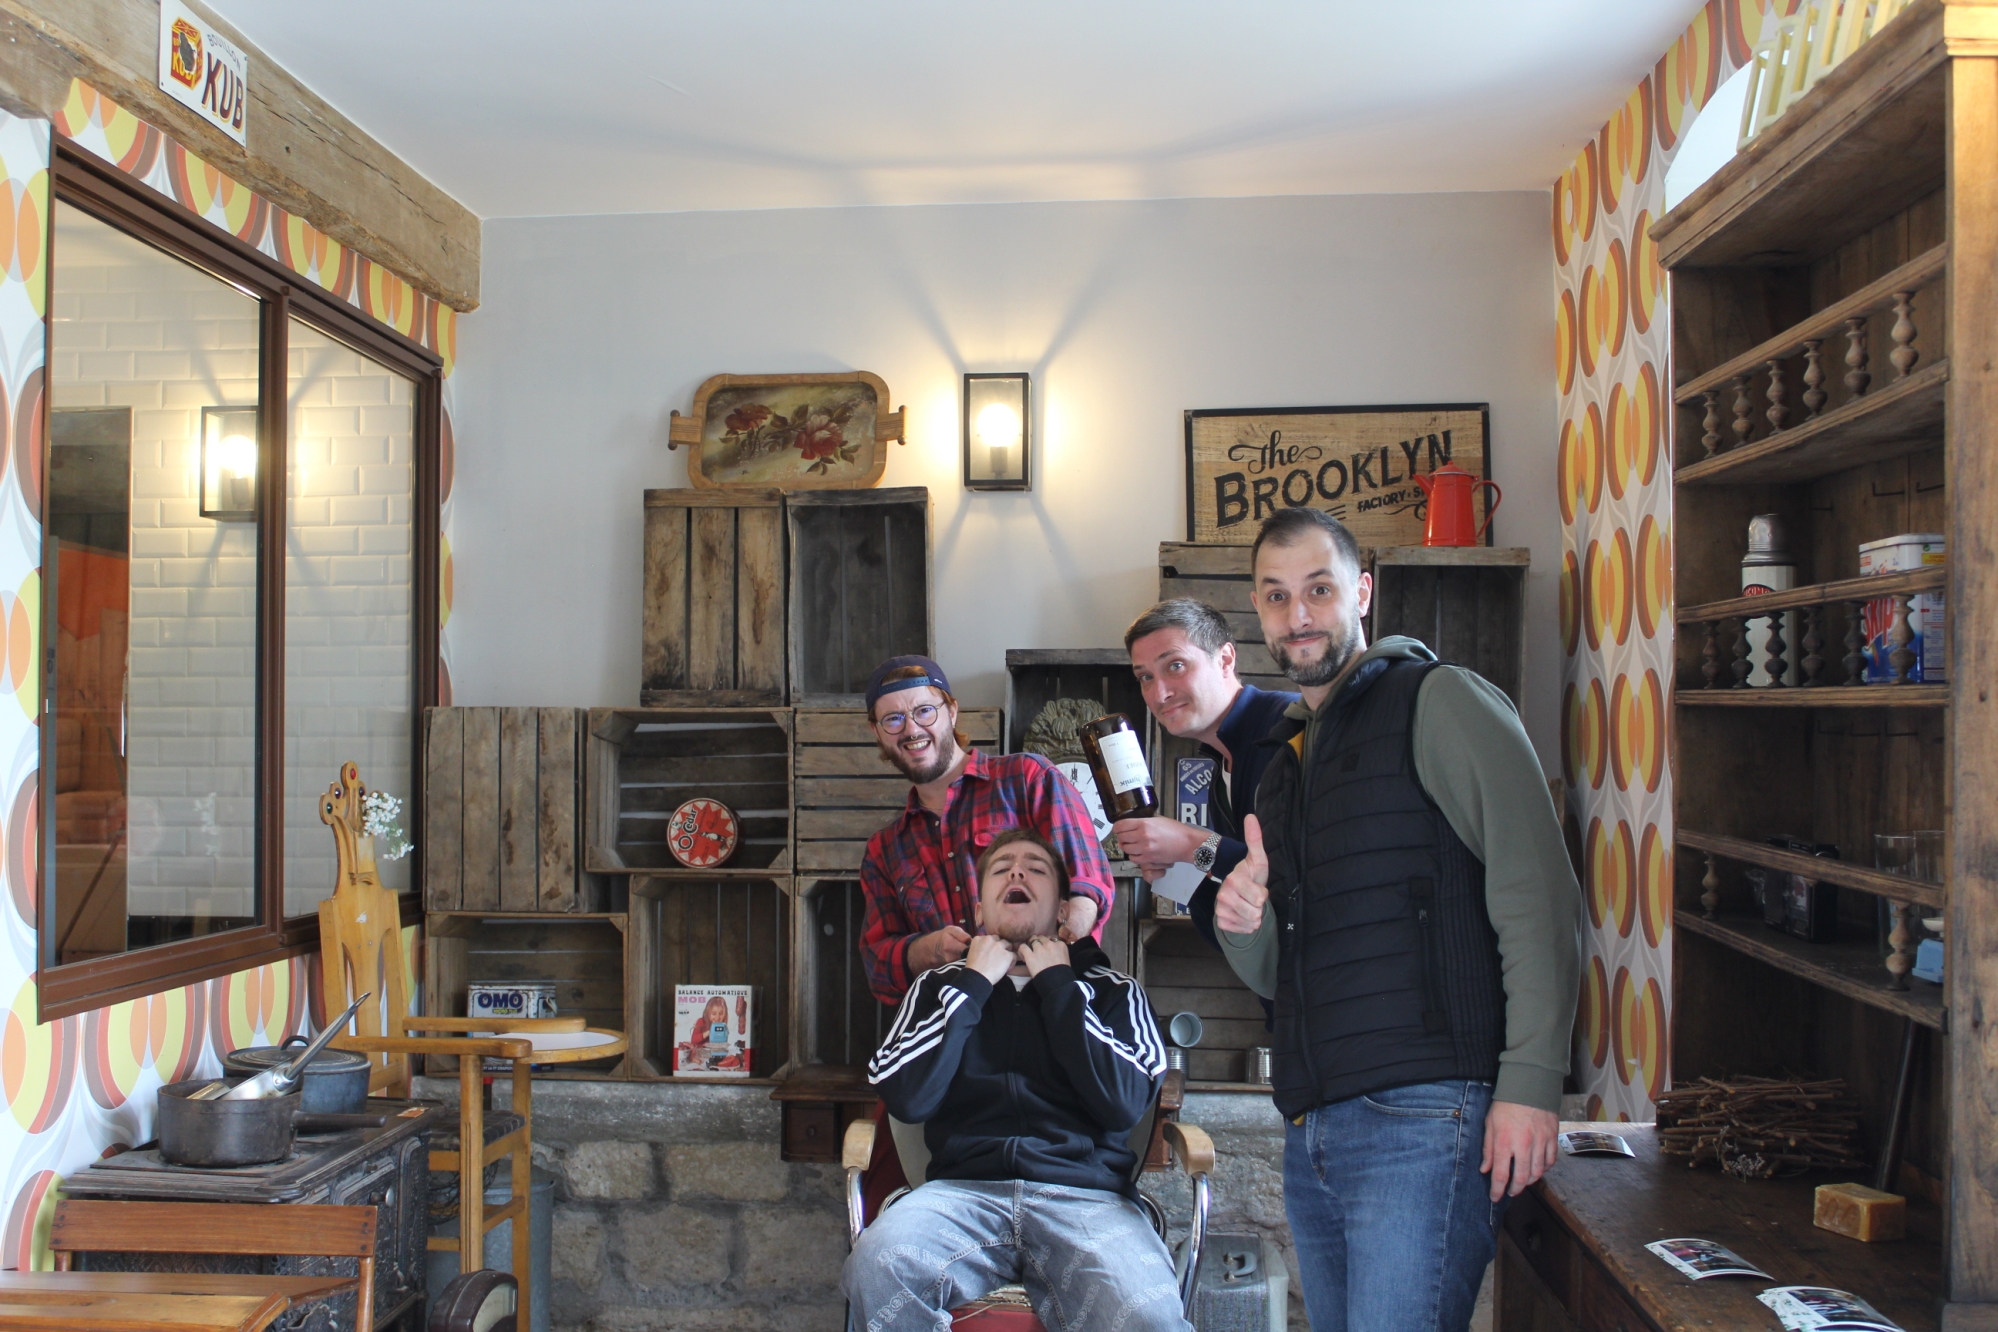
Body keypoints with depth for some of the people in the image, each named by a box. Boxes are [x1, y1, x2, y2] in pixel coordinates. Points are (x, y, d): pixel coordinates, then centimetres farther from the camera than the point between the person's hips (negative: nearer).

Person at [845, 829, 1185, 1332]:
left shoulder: (1111, 991, 18)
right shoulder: (940, 985, 22)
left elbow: (1124, 1103, -1)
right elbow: (905, 1098, 4)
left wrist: (1057, 986, 4)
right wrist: (973, 985, 6)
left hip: (1085, 1194, -1)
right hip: (965, 1190, 2)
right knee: (876, 1266, -32)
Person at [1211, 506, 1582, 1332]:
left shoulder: (1439, 703, -3)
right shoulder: (1285, 763, 20)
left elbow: (1538, 896, -12)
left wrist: (1530, 1083, -19)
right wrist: (1243, 927, 0)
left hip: (1422, 1117, -7)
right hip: (1309, 1132, 8)